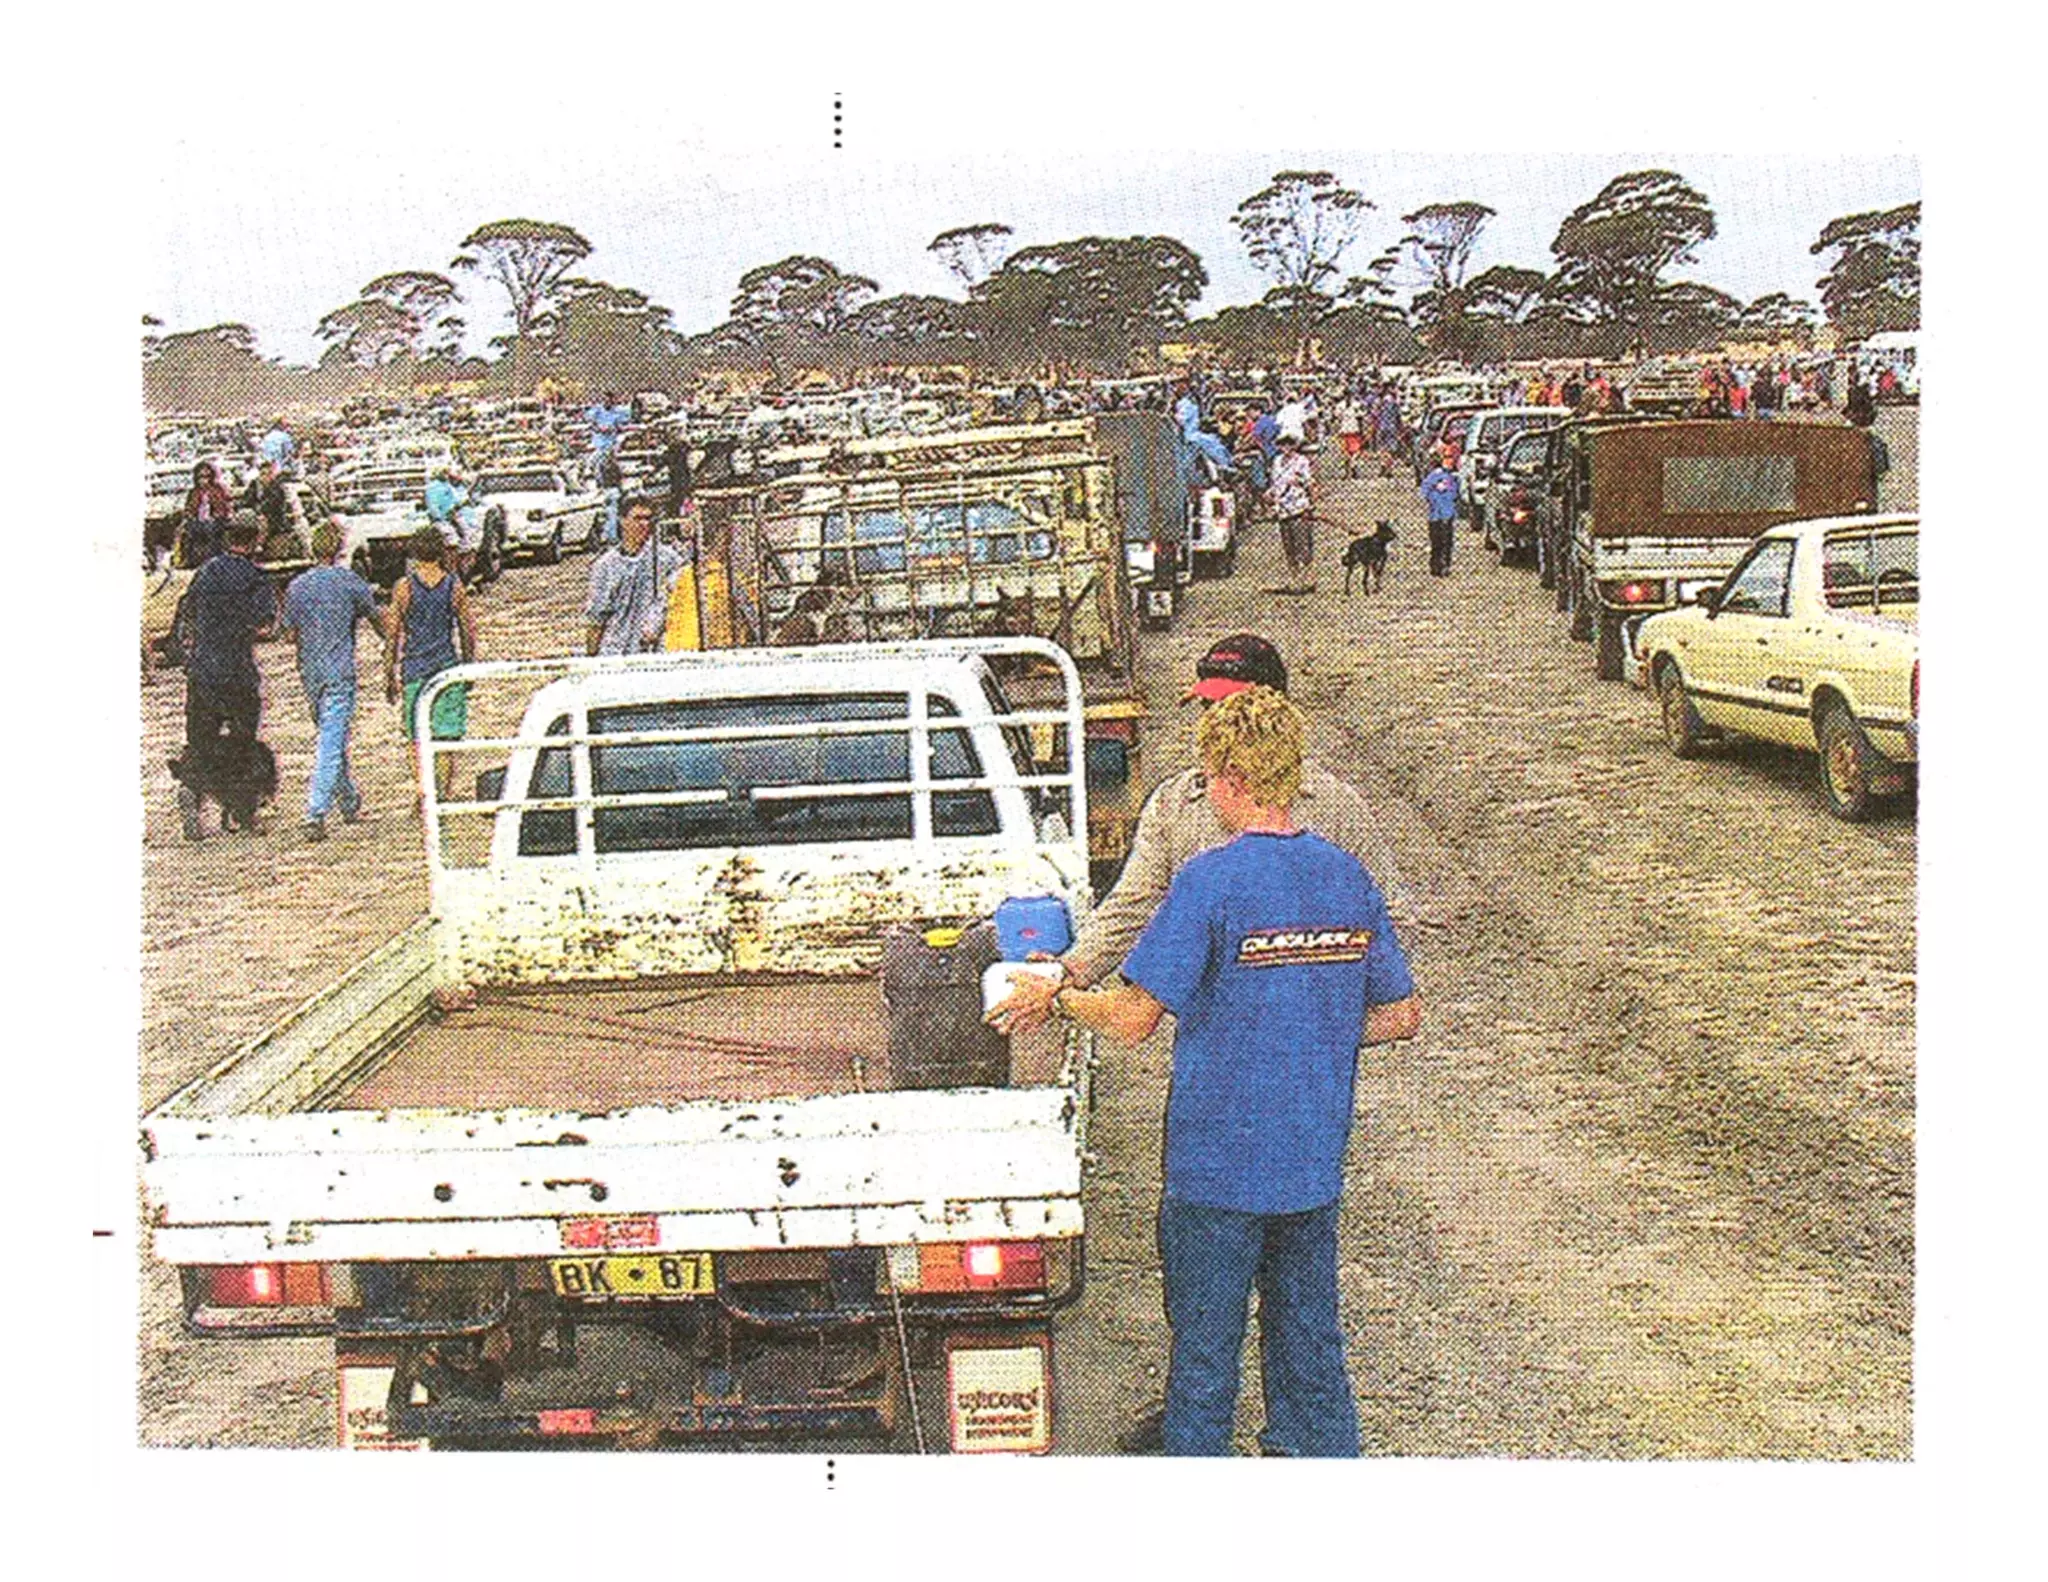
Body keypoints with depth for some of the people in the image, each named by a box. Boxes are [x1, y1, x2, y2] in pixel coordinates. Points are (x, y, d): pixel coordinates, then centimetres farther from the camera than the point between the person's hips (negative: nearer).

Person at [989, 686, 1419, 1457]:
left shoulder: (1210, 881, -16)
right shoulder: (1347, 875, 1)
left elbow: (1132, 1019, -16)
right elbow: (1401, 1016, 7)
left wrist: (1055, 996, 1)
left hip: (1218, 1167, -5)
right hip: (1315, 1162, 5)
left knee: (1203, 1347, 8)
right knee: (1310, 1338, 17)